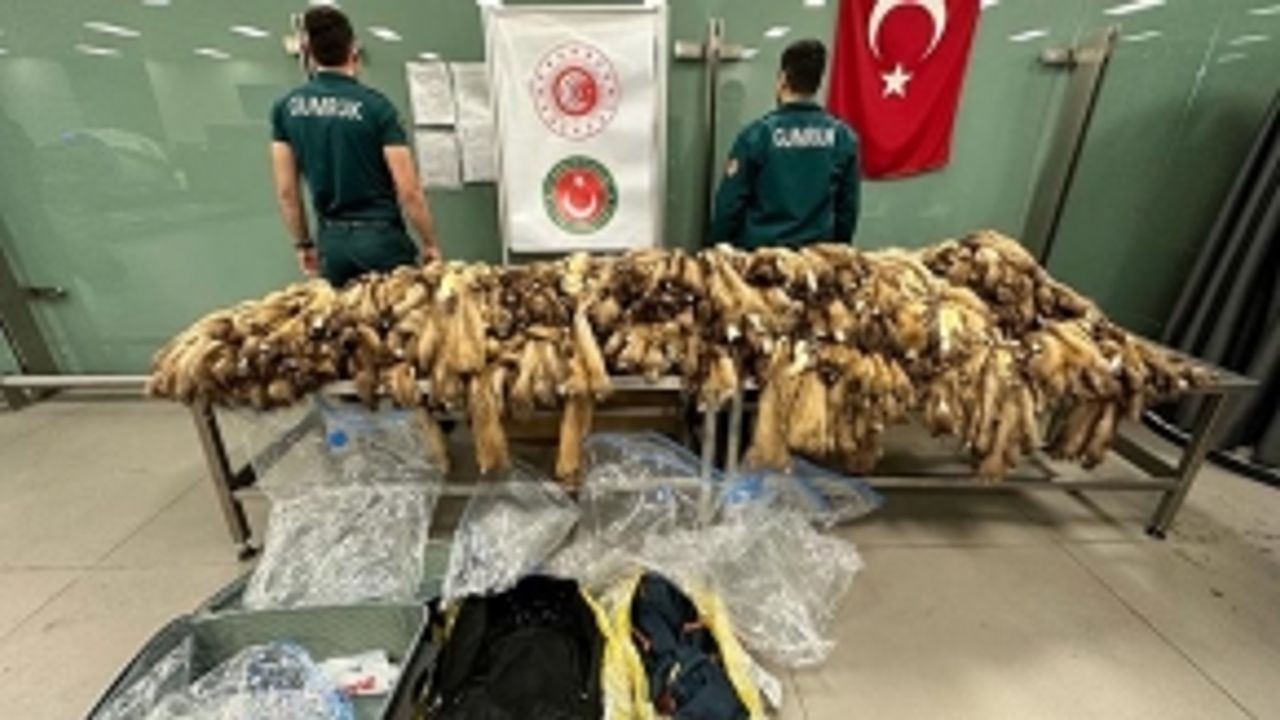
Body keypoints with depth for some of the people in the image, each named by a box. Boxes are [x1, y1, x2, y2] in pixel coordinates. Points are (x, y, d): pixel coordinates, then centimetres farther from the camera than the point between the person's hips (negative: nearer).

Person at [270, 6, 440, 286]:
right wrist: (430, 243, -2)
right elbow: (408, 191, -14)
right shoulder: (375, 105, -10)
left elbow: (285, 191, 6)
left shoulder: (286, 108, 4)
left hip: (331, 241, 5)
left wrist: (303, 243, 17)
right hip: (380, 236, -4)